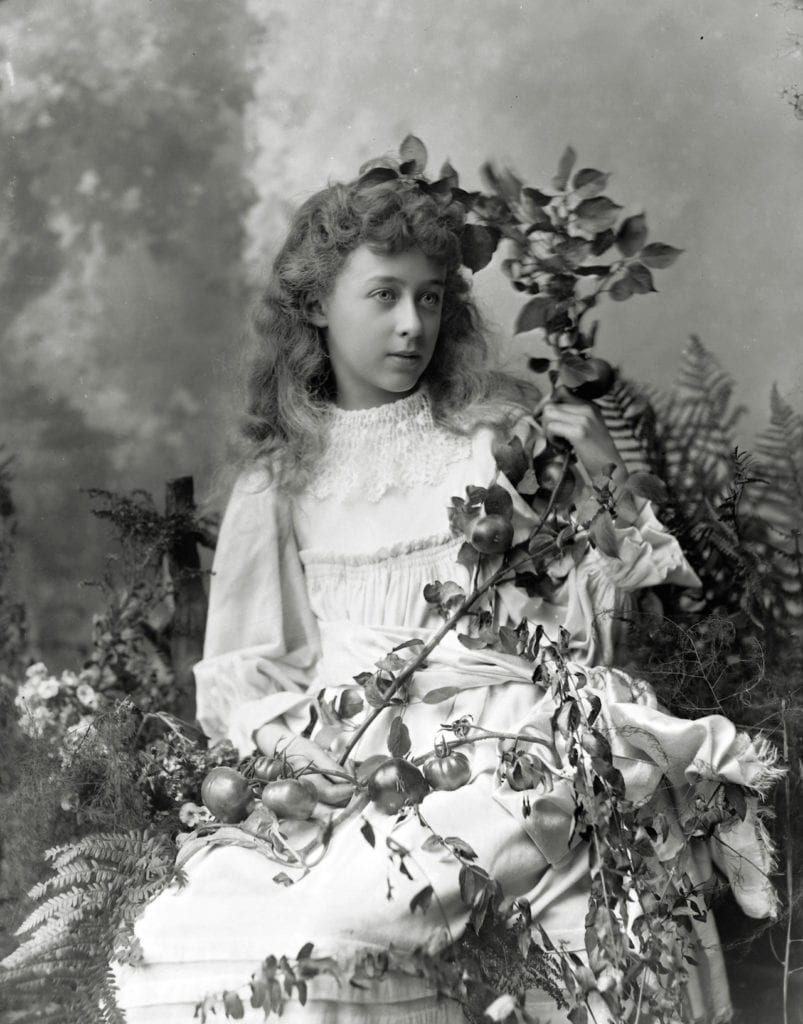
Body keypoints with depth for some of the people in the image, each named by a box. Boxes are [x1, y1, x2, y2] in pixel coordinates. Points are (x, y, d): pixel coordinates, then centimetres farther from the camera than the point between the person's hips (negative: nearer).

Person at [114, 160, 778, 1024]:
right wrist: (294, 728, -8)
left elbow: (589, 612, 9)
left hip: (506, 728, -2)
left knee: (347, 909, -28)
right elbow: (245, 671, 10)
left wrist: (606, 485, -6)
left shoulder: (497, 433, 9)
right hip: (348, 750, 2)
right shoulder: (282, 473, 12)